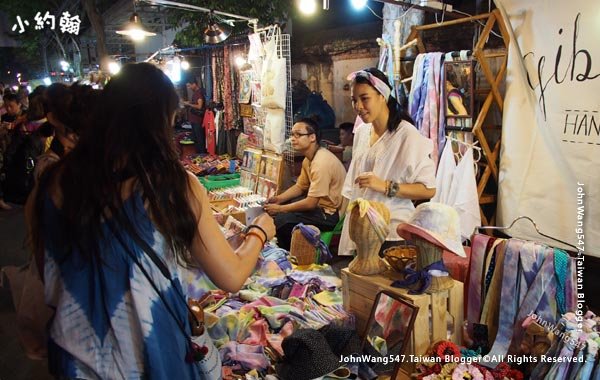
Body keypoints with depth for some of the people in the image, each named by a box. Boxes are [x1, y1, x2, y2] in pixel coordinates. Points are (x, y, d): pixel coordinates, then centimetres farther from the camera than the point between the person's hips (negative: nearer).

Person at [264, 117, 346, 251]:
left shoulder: (321, 162, -27)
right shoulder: (308, 158, 4)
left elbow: (310, 203, -25)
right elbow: (300, 186, 16)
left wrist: (280, 209, -15)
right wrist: (279, 198, 0)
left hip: (331, 214, -10)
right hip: (319, 203, 10)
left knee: (282, 220, -19)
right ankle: (281, 247, 23)